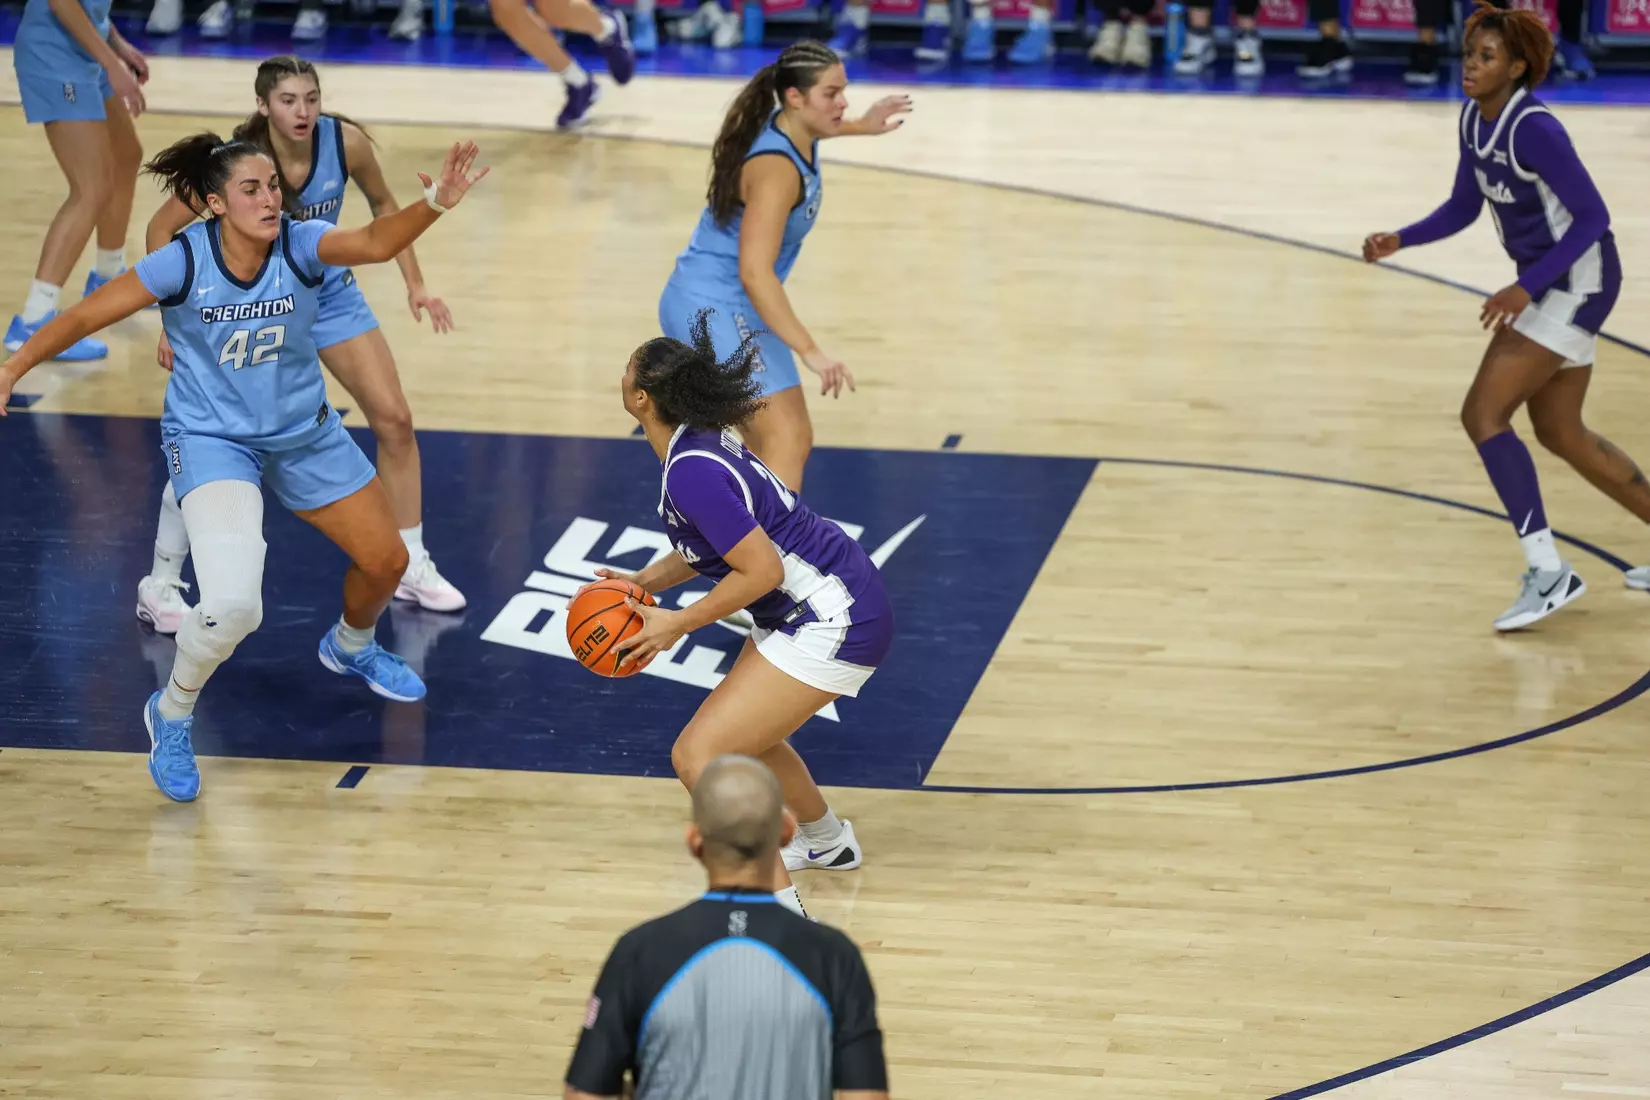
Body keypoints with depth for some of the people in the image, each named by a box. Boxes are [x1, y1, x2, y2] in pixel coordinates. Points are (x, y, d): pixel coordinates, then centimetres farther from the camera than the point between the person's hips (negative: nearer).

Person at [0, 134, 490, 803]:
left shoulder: (299, 244, -19)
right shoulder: (184, 261, -23)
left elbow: (375, 244, -39)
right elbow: (84, 318, -14)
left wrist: (434, 204, -56)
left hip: (303, 431, 4)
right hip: (210, 439, -4)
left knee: (387, 560, 15)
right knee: (232, 605, -26)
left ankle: (349, 648, 51)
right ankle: (171, 717, 4)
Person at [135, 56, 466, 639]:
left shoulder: (346, 142, -19)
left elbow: (383, 204, 2)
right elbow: (162, 229, -17)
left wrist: (414, 284, 0)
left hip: (330, 295, 4)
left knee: (395, 420, 1)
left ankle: (412, 567, 19)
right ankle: (159, 586, 3)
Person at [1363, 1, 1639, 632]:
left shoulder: (1533, 129, -24)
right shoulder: (1474, 118, 2)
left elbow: (1592, 217, -23)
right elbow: (1463, 207, 14)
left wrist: (1527, 288, -26)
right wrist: (1399, 240, -2)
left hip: (1578, 280, -10)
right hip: (1547, 282, 10)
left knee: (1483, 414, -16)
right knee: (1560, 434, 17)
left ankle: (1547, 571, -14)